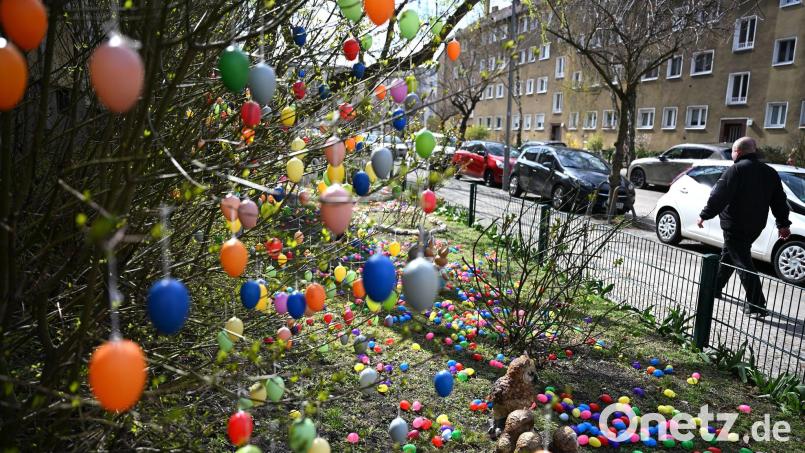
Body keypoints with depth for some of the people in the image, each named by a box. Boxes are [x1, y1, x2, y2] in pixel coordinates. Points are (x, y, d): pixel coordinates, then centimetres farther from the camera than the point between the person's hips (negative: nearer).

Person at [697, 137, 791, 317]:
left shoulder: (736, 170, -14)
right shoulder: (770, 172, 10)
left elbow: (718, 197, -19)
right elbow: (779, 200, 14)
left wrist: (704, 215, -11)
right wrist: (783, 224, 21)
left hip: (735, 226, -8)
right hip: (755, 226, 8)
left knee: (743, 262, -5)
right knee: (727, 255, 22)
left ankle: (757, 305, -5)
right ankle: (715, 287, 34)